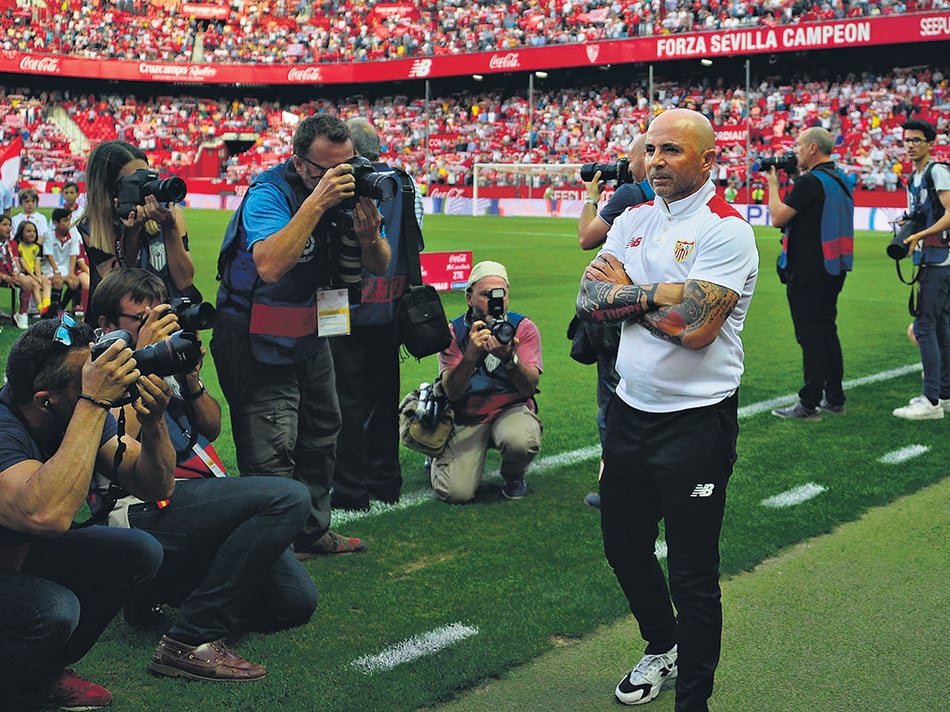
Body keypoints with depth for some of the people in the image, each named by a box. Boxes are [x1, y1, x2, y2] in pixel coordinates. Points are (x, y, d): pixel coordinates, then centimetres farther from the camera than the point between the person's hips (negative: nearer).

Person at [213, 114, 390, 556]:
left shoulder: (349, 186, -4)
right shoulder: (270, 193, -23)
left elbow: (379, 267, -2)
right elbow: (271, 266, -40)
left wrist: (368, 235, -25)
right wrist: (316, 203, -40)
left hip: (311, 334, 8)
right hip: (258, 341, -8)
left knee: (321, 436, 19)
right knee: (271, 453, -12)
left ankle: (313, 532, 34)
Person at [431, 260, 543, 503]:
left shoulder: (523, 327, -5)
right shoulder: (454, 332, -5)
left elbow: (529, 387, -14)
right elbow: (452, 393, -15)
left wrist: (509, 358, -34)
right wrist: (471, 354, -31)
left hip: (512, 409, 0)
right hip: (467, 417, 0)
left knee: (521, 441, -37)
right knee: (456, 492, -19)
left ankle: (513, 476, 2)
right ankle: (440, 457, 20)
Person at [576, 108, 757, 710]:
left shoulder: (726, 229, -13)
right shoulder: (634, 219, 9)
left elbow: (695, 327, -23)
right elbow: (591, 300, -1)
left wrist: (629, 290, -9)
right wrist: (659, 296, -17)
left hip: (696, 423, -7)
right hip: (631, 411, 7)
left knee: (691, 571, 0)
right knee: (623, 543, 21)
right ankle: (662, 648, 46)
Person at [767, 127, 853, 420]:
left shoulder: (811, 182, -17)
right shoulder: (840, 179, 12)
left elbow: (778, 217, -18)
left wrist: (773, 184, -3)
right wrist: (795, 180, 15)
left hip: (808, 272, -9)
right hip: (834, 268, 9)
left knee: (810, 336, -6)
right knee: (827, 331, 16)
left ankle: (809, 404, -3)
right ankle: (834, 398, 22)